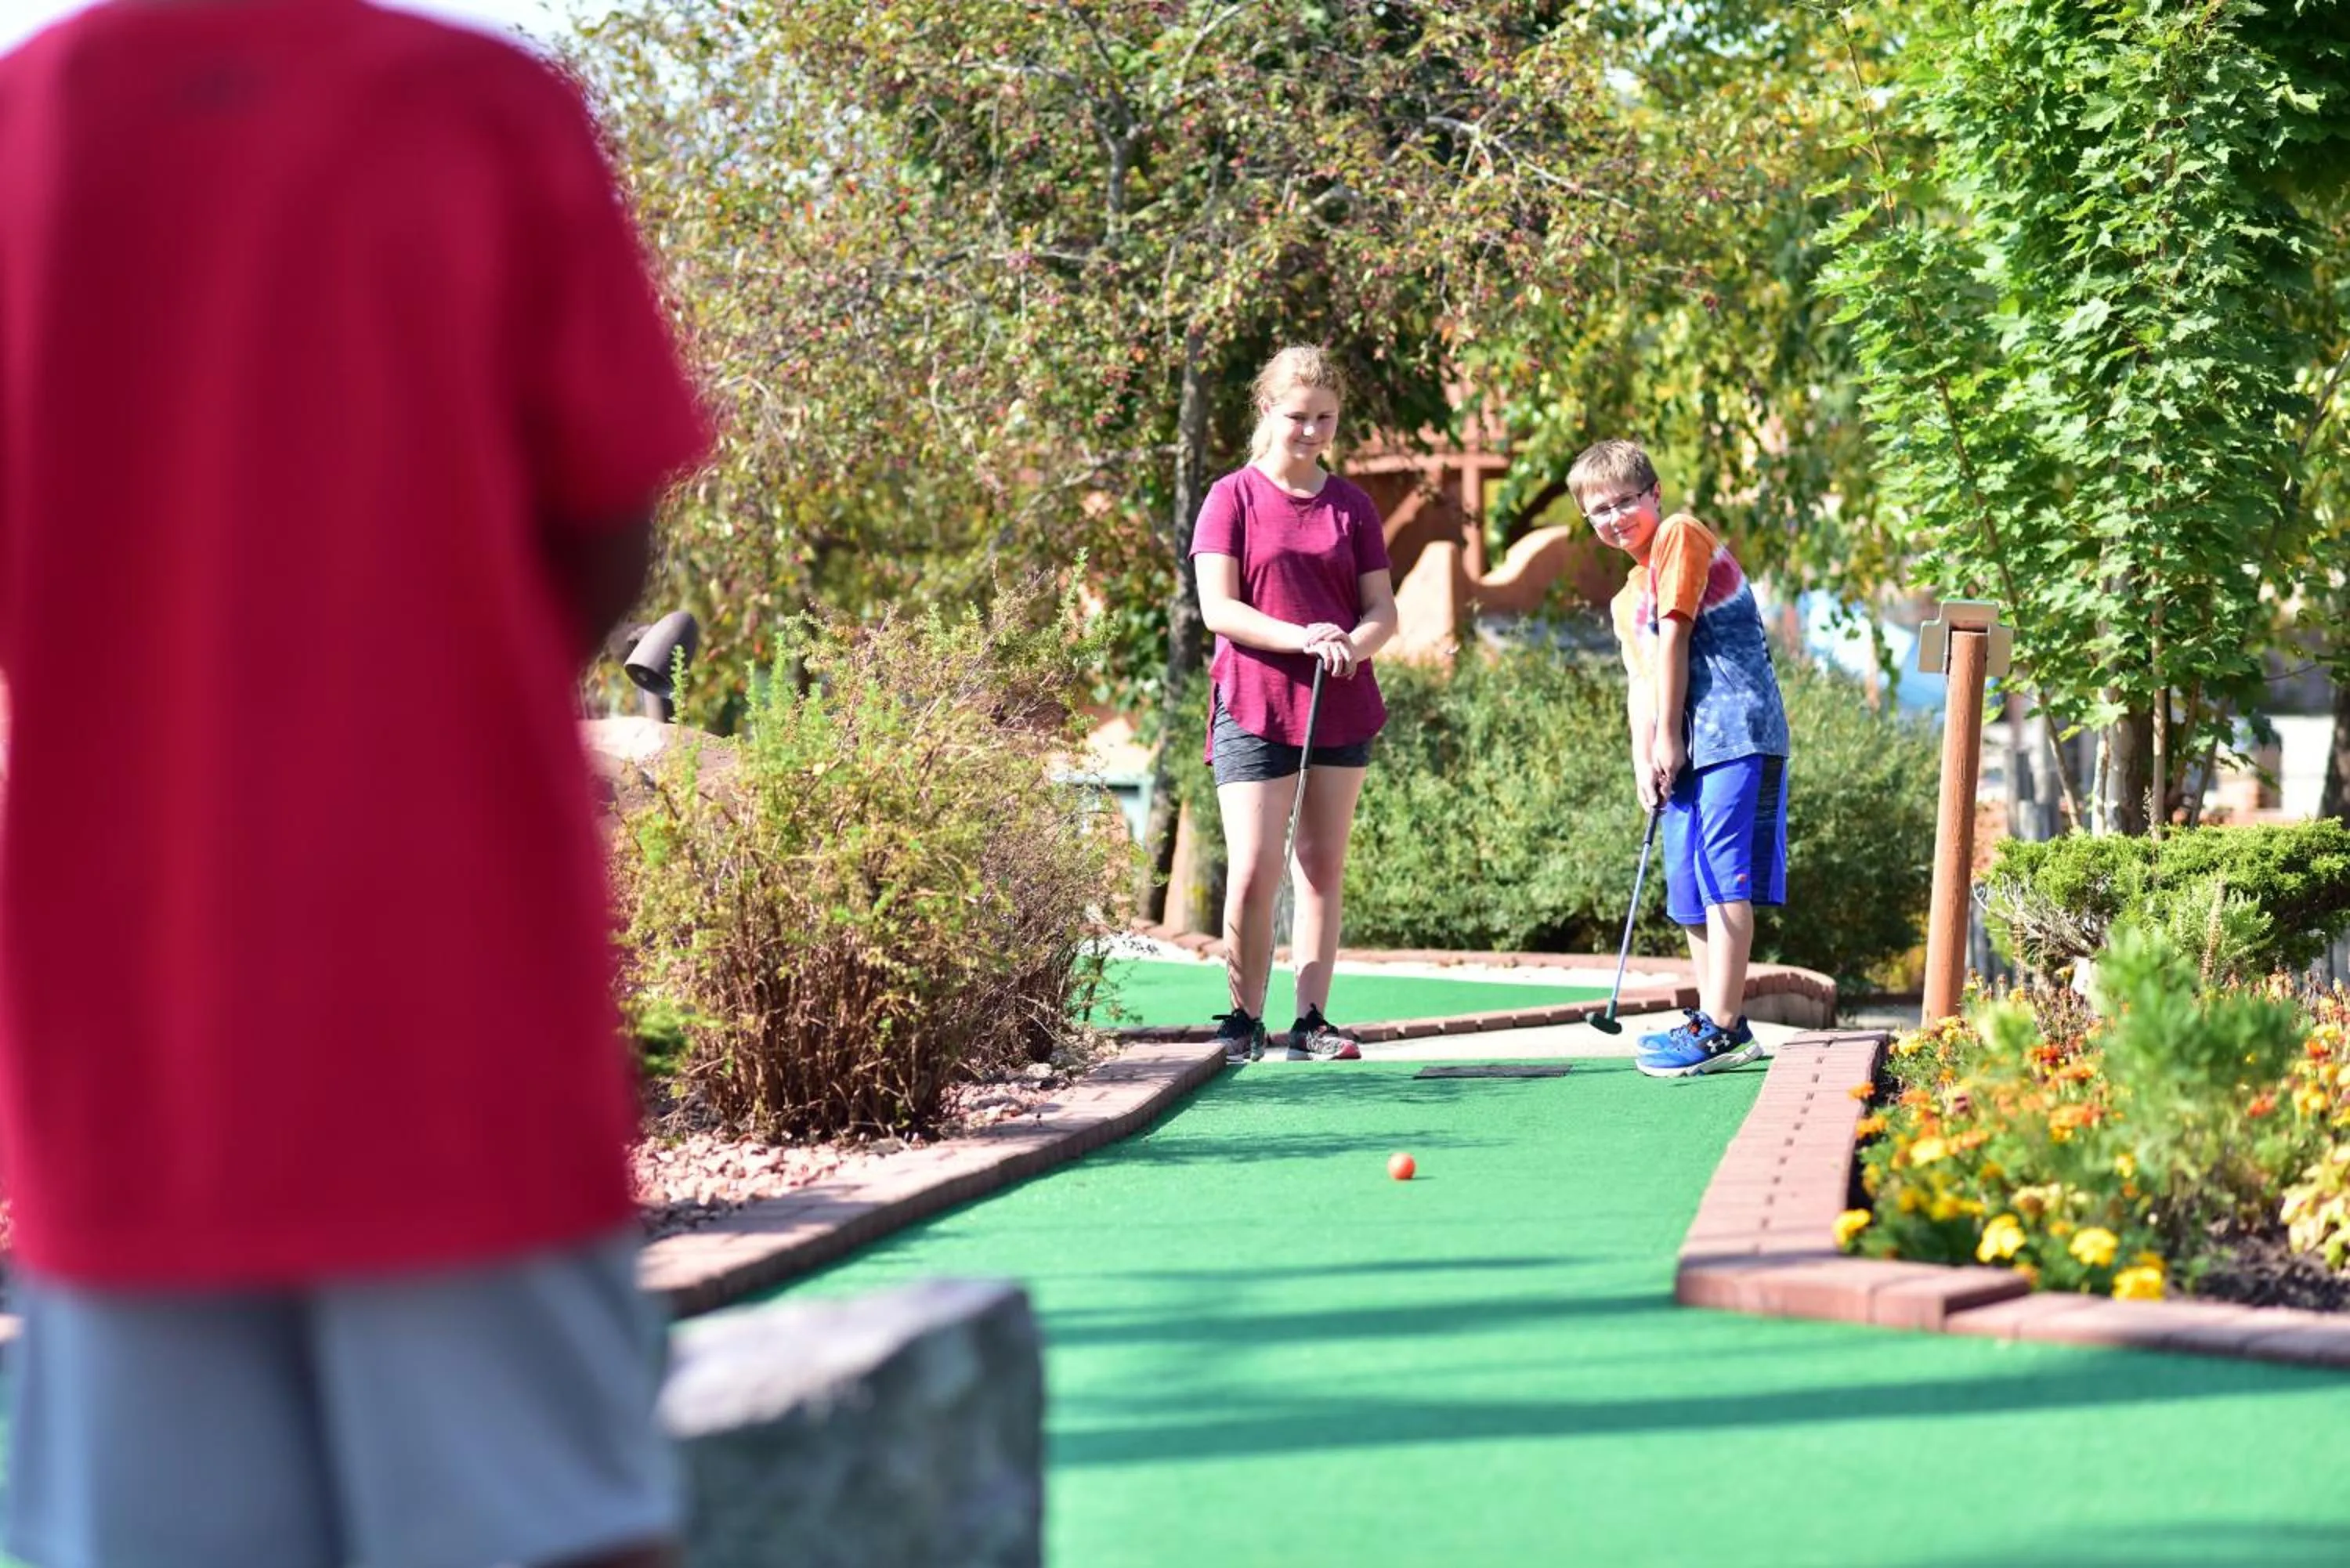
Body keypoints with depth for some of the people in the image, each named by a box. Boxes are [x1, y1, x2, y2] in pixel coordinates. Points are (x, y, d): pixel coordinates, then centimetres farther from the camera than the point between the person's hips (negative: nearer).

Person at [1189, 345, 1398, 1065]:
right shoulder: (1233, 498, -1)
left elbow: (1383, 611, 8)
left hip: (1343, 711, 4)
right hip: (1254, 708, -4)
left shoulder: (1351, 506, 9)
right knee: (1253, 875, -9)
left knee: (1323, 868, 6)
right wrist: (1300, 638, -21)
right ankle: (1244, 1023, 4)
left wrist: (1353, 645, -15)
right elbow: (1217, 607, -8)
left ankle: (1311, 1023, 11)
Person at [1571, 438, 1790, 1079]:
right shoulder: (1625, 601, 21)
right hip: (1689, 749, 9)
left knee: (1724, 878, -13)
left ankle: (1721, 1027, -15)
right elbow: (1641, 682, 14)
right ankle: (1716, 1021, 18)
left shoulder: (1681, 534, -3)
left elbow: (1674, 637, -7)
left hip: (1735, 730, -9)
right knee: (1689, 888, 11)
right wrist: (1643, 760, -2)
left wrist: (1669, 737, -7)